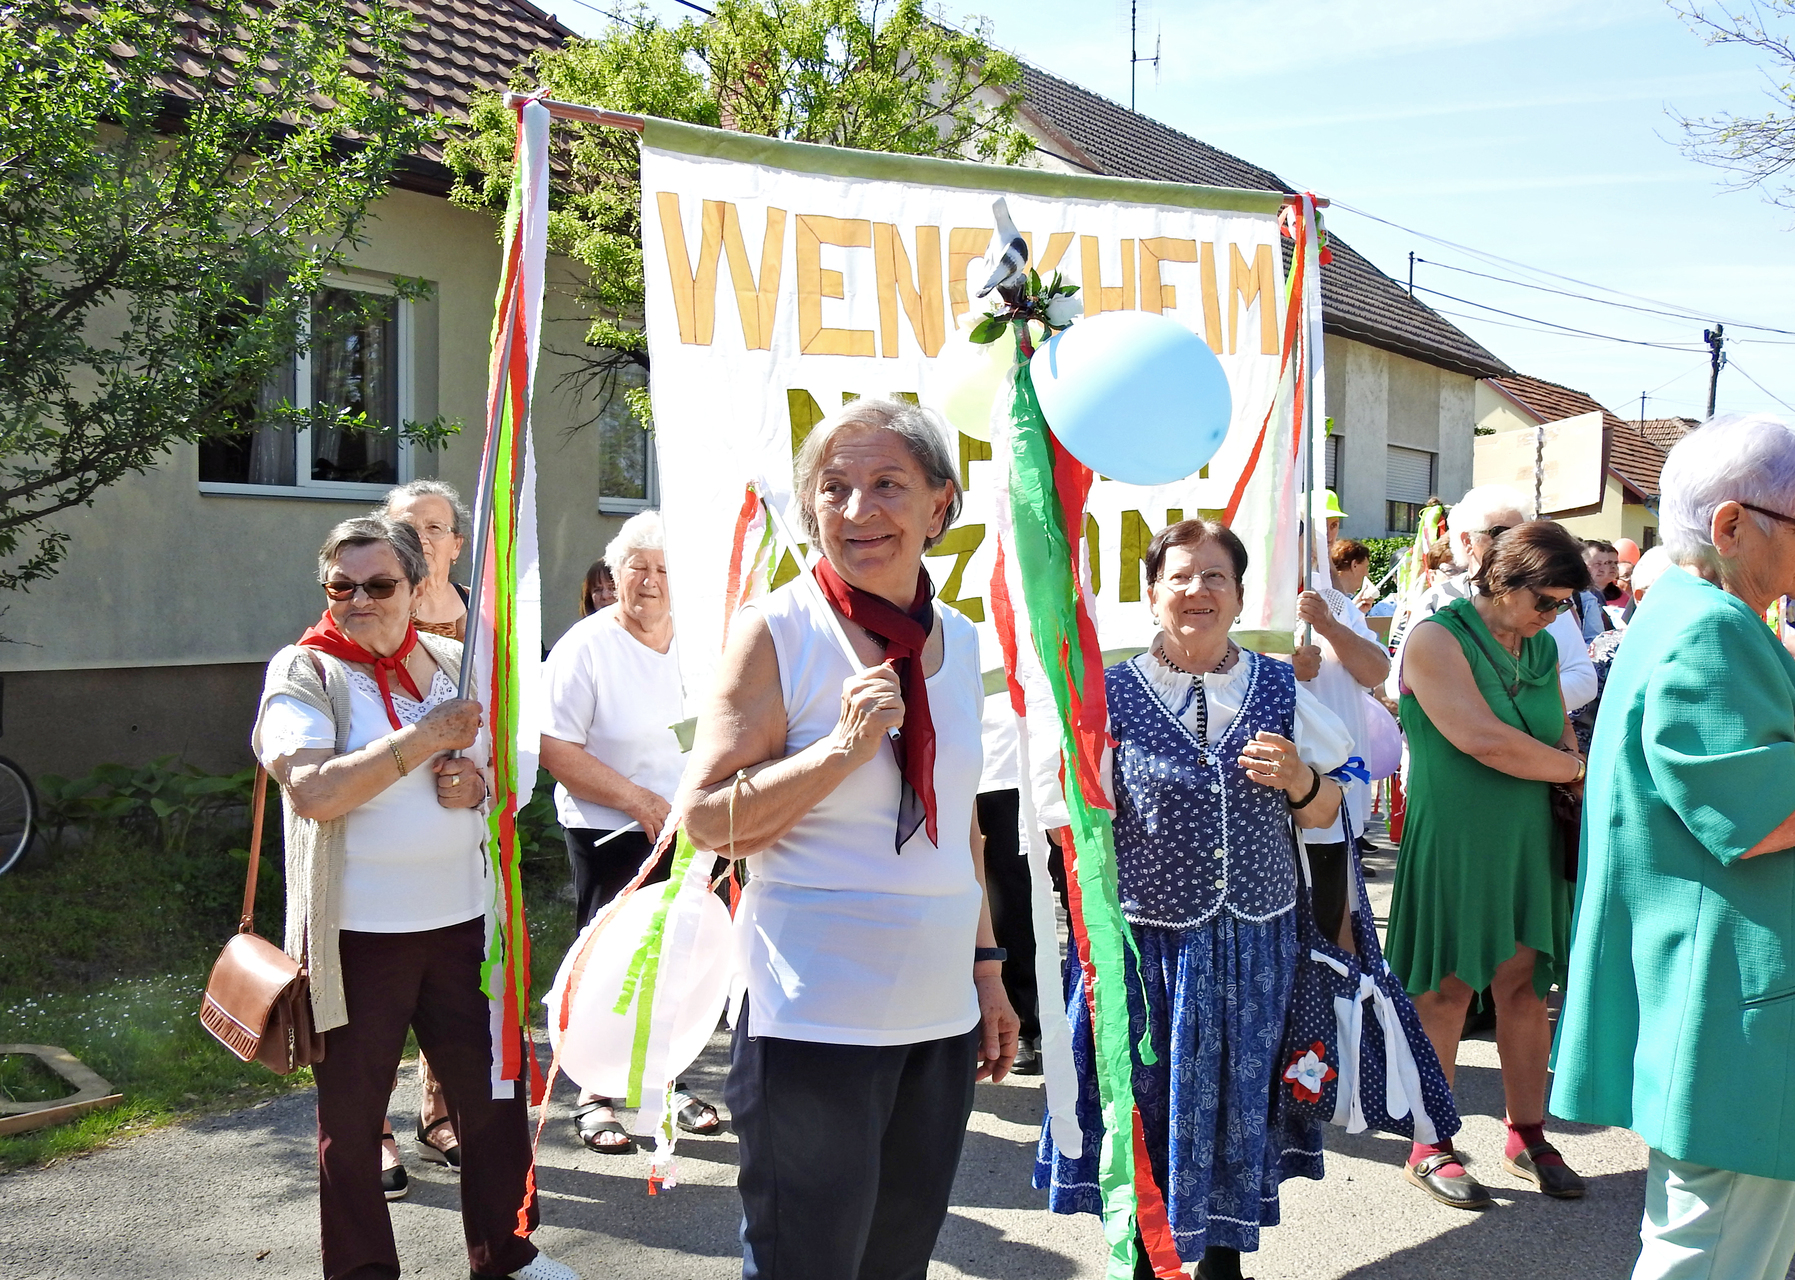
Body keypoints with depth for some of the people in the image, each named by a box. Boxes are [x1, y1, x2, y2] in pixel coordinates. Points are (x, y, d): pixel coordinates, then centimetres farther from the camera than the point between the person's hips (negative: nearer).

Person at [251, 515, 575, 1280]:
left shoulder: (453, 662, 7)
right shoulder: (304, 672, -6)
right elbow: (312, 792, -22)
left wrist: (481, 783, -7)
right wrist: (425, 738, -21)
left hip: (464, 918, 4)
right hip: (358, 931, -4)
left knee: (493, 1088, 12)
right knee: (351, 1110, 9)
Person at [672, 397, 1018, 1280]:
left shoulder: (959, 641, 8)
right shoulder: (776, 630, -9)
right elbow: (705, 819, -12)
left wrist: (986, 966, 16)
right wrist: (843, 747, -21)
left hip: (941, 1012, 6)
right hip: (815, 1018, -5)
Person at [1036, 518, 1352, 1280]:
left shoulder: (1281, 689, 3)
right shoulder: (1110, 695, -5)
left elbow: (1323, 816, 9)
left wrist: (1299, 781, -10)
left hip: (1253, 946, 3)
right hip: (1146, 941, -2)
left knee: (1239, 1101, 14)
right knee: (1147, 1106, 8)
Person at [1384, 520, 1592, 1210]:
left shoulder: (1542, 648, 11)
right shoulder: (1436, 640, -12)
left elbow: (1562, 734, 18)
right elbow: (1484, 740, -22)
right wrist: (1579, 770, -10)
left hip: (1528, 841, 6)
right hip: (1453, 840, -6)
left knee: (1525, 985, 9)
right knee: (1445, 992, 1)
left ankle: (1527, 1136, 23)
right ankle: (1428, 1149, 13)